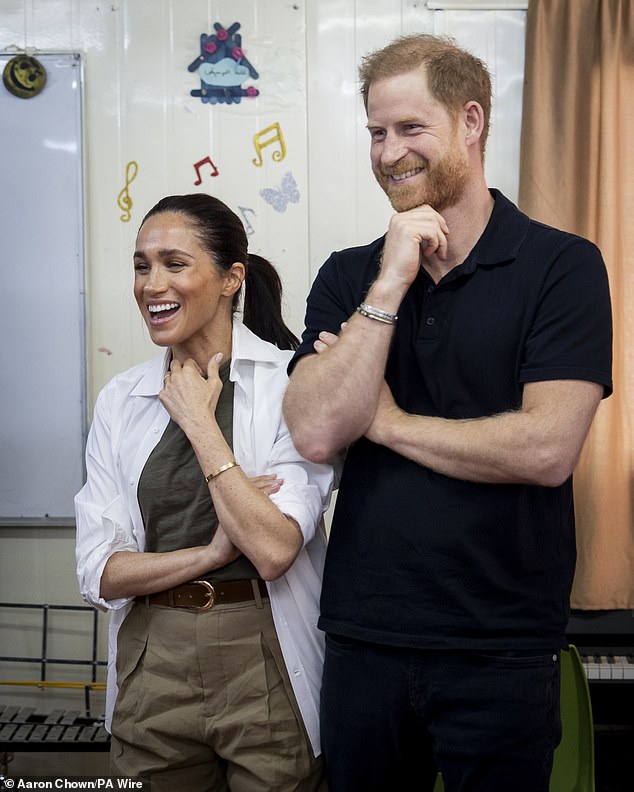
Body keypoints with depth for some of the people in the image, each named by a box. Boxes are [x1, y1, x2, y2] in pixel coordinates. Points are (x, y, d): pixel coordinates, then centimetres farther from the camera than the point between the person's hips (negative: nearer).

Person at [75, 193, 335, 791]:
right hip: (153, 666, 4)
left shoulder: (291, 381, -10)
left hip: (266, 664, -3)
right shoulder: (120, 400, 3)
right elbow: (100, 574, -1)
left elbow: (274, 551, -20)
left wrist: (199, 422, -14)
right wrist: (211, 552, -16)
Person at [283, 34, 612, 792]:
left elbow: (546, 449, -18)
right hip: (363, 638, 3)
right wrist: (391, 284, -14)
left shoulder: (563, 266, -7)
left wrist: (386, 422, -9)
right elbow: (315, 432, -9)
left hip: (501, 651, -3)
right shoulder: (349, 276, 5)